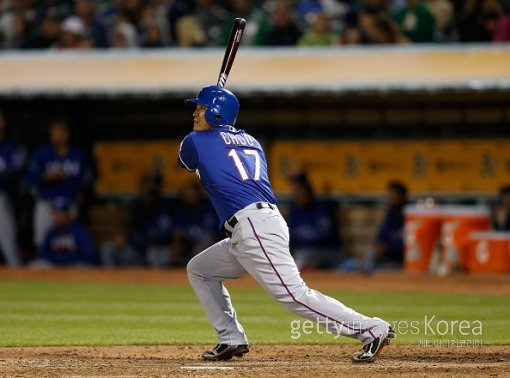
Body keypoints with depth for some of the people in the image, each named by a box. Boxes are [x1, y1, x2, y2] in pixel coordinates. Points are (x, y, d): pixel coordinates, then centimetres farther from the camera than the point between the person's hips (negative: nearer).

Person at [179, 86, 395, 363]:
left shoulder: (196, 142, 3)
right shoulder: (250, 141, 22)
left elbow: (186, 163, 27)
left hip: (254, 228, -9)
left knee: (293, 294, -17)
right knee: (198, 270, 21)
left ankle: (372, 329, -22)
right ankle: (231, 340, 17)